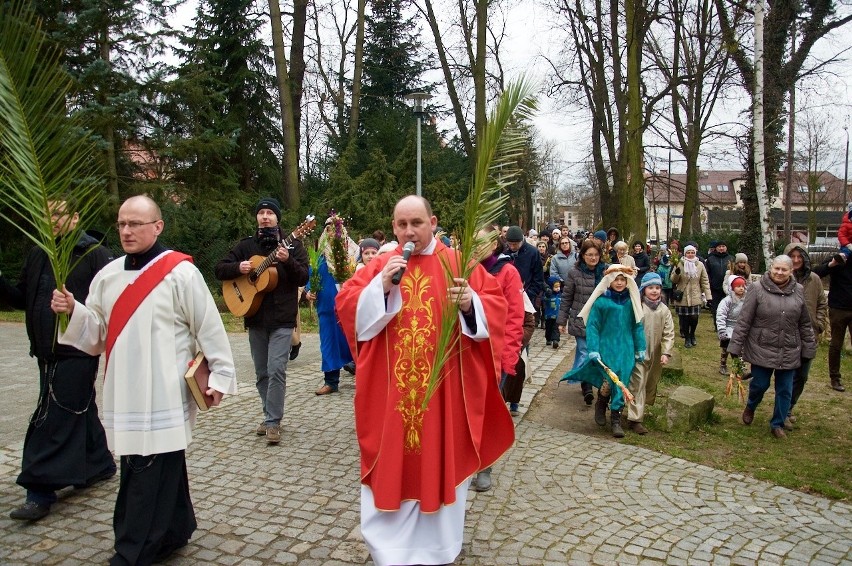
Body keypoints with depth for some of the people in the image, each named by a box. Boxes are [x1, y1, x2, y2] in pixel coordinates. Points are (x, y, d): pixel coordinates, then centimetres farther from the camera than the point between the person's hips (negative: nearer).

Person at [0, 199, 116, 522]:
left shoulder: (94, 254, -9)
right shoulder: (38, 255, 13)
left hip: (77, 352, -7)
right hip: (47, 352, 7)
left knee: (54, 418, -4)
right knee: (81, 411, 17)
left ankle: (40, 492, 3)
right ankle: (99, 465, 32)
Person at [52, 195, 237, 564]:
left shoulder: (180, 272, -9)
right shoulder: (108, 275, 10)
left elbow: (209, 327, -7)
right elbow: (97, 334, 13)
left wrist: (221, 375, -6)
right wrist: (72, 311, -5)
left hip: (163, 395, -6)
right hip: (124, 394, 6)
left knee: (147, 479, -1)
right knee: (163, 469, 15)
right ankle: (175, 532, 32)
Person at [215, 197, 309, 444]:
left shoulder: (292, 244, 0)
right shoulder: (246, 245, 8)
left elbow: (303, 278, -7)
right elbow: (219, 270, 7)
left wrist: (287, 261, -25)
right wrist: (238, 268, -14)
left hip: (282, 318, -4)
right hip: (255, 318, 4)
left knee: (276, 369, -10)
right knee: (261, 373, 12)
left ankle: (273, 422, -1)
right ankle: (270, 416, 26)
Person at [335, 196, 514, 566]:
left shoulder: (459, 264, 2)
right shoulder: (379, 266, 6)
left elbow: (495, 307, -3)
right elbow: (345, 306, -2)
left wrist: (470, 303, -24)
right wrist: (381, 286, -17)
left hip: (444, 387, -1)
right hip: (391, 388, 1)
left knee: (441, 460, 9)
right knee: (391, 462, 7)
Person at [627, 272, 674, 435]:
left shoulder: (664, 310, 2)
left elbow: (669, 333, 0)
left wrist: (666, 353, -9)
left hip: (656, 356, 5)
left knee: (652, 385, 18)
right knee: (638, 385, -7)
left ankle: (641, 410, 38)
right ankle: (635, 419, -5)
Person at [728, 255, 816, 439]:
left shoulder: (798, 292, 2)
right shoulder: (757, 289, -9)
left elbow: (805, 325, 9)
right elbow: (743, 321, -8)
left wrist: (809, 349, 8)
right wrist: (735, 346, -10)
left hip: (789, 352, 3)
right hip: (762, 350, -3)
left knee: (785, 390, 9)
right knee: (760, 384, 5)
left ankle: (778, 424, 26)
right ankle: (750, 407, 37)